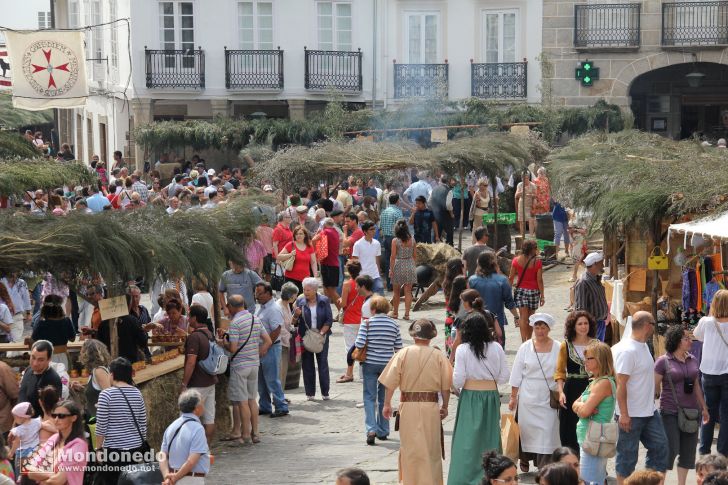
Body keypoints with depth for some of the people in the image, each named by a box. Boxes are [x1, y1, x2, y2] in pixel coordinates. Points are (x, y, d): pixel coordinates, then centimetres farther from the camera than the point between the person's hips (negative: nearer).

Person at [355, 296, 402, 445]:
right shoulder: (393, 324, -1)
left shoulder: (367, 323, -10)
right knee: (384, 397, 15)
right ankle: (383, 431, 21)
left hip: (370, 364, -3)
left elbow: (359, 344, -16)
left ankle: (371, 429, -12)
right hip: (387, 364, 3)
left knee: (369, 397, 4)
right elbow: (398, 347, 1)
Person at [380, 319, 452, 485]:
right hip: (431, 407, 0)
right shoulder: (439, 356, -4)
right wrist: (445, 406, 11)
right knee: (432, 449, 9)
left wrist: (387, 404, 5)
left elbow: (390, 382, -4)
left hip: (409, 406, 0)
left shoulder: (403, 354, -4)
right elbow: (446, 386, -1)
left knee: (409, 447, 10)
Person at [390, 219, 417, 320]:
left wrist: (391, 269, -4)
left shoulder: (395, 241, -10)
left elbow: (393, 257, -10)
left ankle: (395, 313, 21)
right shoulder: (412, 240, -2)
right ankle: (407, 313, -1)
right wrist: (414, 266, 15)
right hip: (410, 266, 2)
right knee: (408, 291, 4)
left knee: (396, 292, 12)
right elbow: (414, 255, 4)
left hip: (398, 265, -2)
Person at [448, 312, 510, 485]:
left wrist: (457, 387, 10)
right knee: (489, 437, 12)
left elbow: (458, 380, -11)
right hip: (491, 396, 3)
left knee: (468, 440, 2)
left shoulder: (462, 349, -10)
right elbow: (504, 376, 1)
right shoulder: (496, 348, -1)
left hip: (470, 397, -3)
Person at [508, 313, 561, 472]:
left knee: (547, 430, -6)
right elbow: (516, 374, 4)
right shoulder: (525, 347, 1)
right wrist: (513, 397, 2)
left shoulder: (558, 348, 1)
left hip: (548, 397, -1)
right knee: (527, 428, 6)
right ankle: (525, 459, 27)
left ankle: (544, 466, -3)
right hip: (528, 397, 1)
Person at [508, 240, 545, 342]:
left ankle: (524, 341, -16)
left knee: (523, 317, -3)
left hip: (520, 290, 1)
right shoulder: (537, 262, -9)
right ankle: (529, 341, 24)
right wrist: (542, 295, -2)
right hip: (533, 291, -1)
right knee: (530, 317, 14)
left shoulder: (516, 260, -2)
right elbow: (539, 280, -9)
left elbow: (511, 278, 1)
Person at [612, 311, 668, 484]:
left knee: (660, 446, 9)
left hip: (649, 411, 9)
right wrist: (624, 414, -22)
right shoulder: (627, 350, -20)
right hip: (631, 415, -9)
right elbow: (621, 384, -21)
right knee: (627, 457, 1)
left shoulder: (643, 345, 9)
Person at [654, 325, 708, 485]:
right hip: (670, 413, -6)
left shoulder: (693, 360, 9)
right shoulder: (663, 361, -8)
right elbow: (655, 387, -7)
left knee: (688, 451, 9)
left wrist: (704, 408, 20)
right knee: (670, 449, -6)